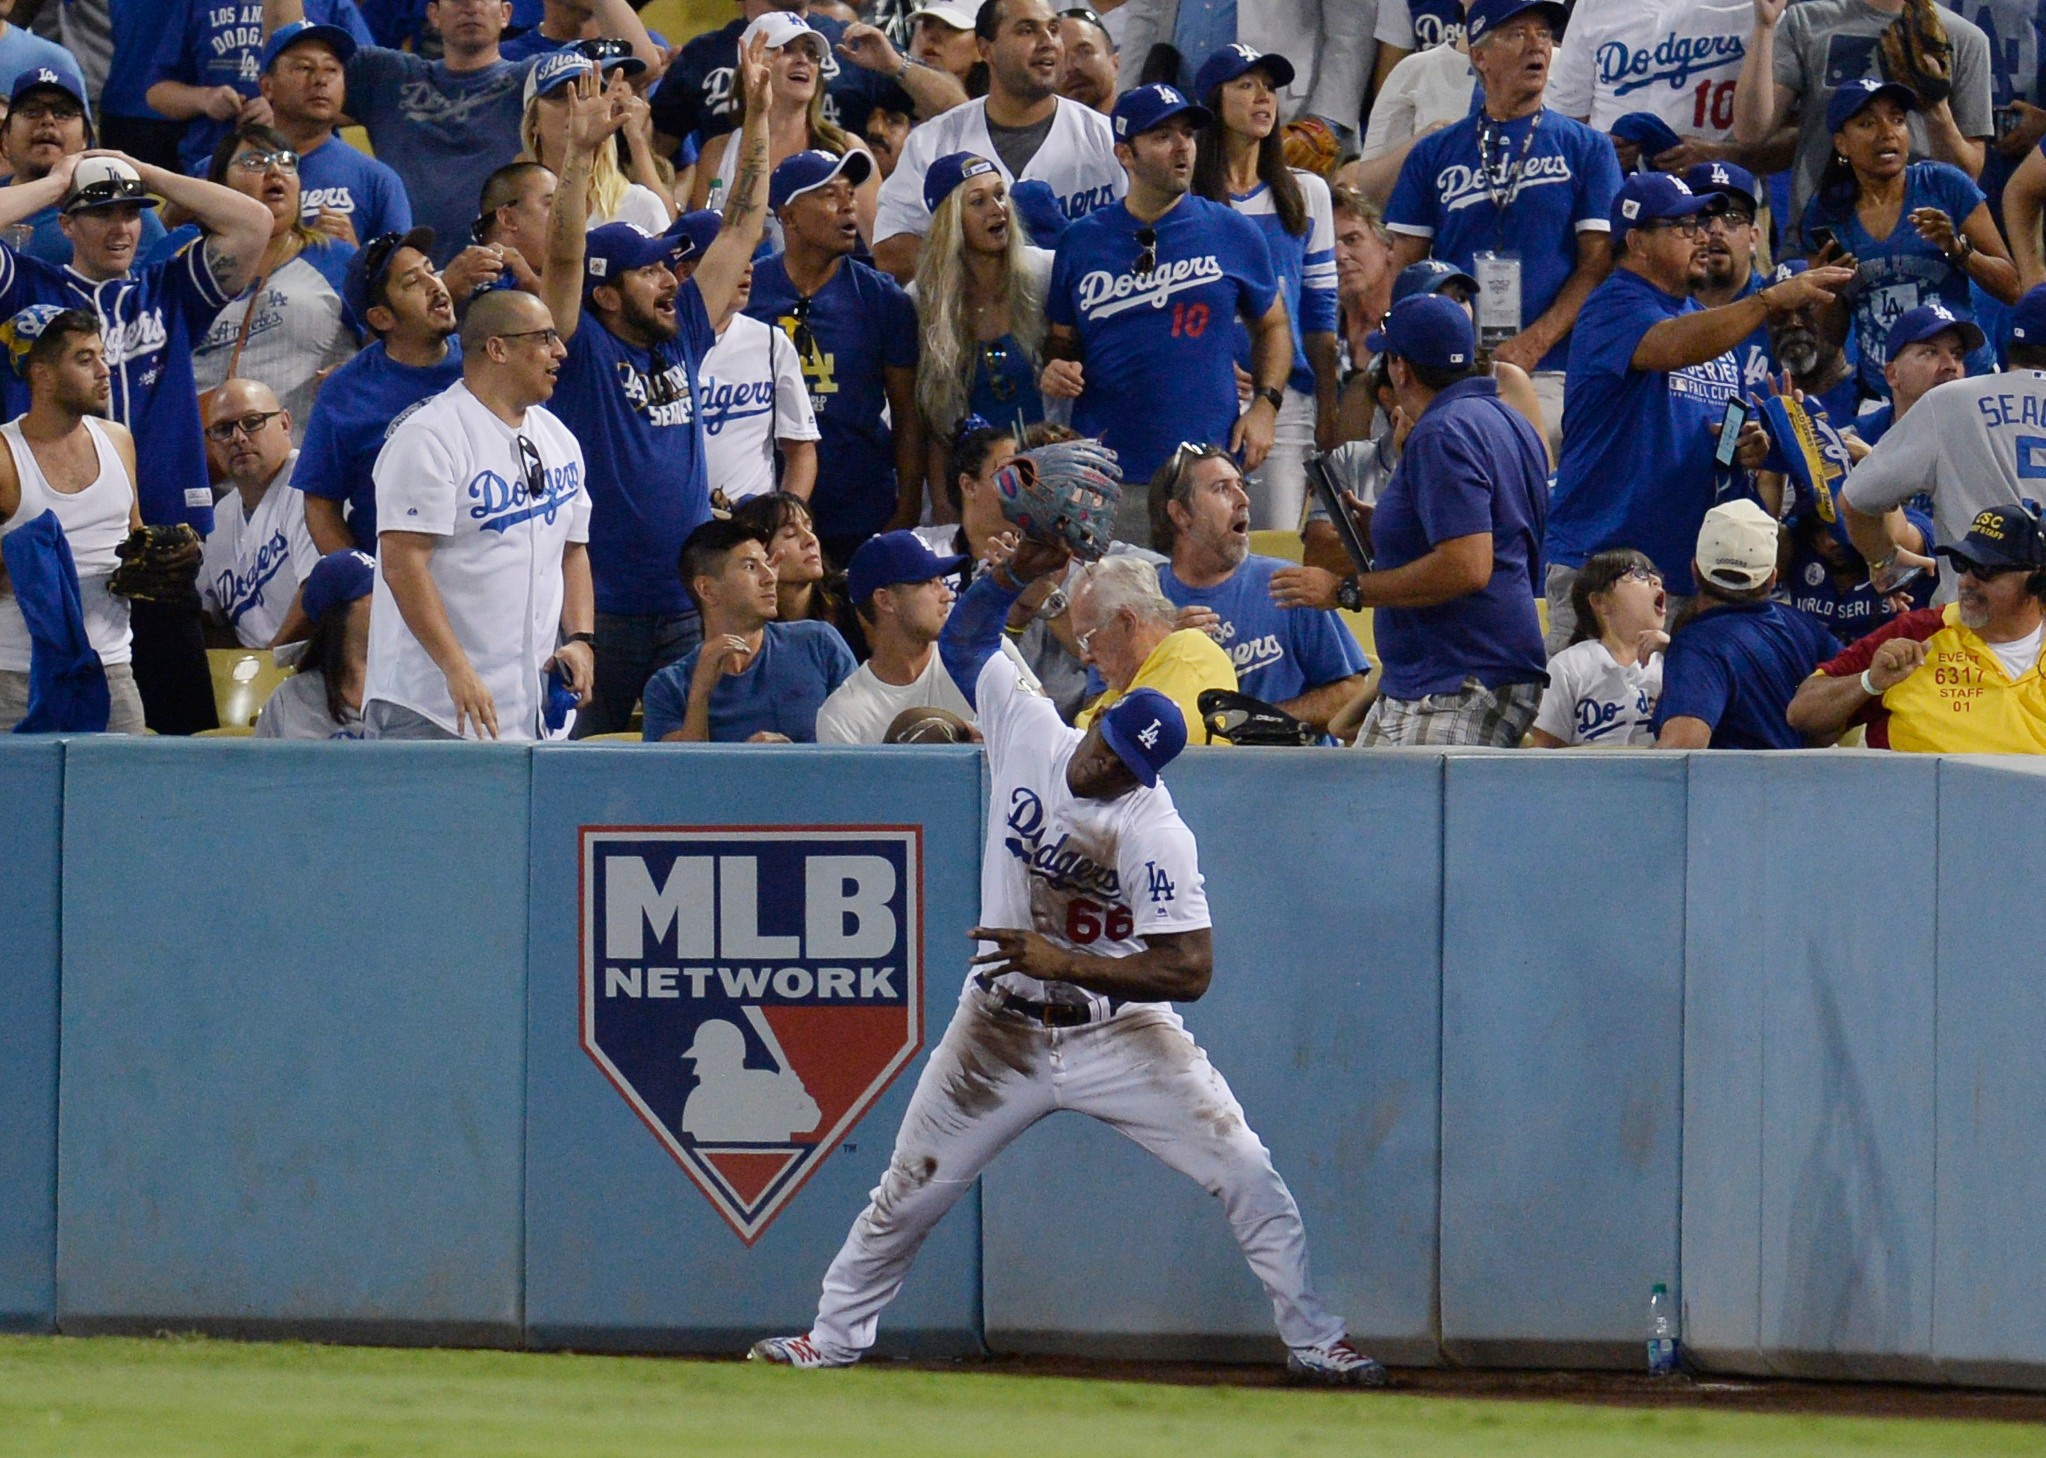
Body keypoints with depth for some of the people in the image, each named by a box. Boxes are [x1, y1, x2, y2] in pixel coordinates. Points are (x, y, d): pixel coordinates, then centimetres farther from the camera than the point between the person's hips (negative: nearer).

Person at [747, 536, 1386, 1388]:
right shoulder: (1029, 733, -8)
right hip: (1004, 1034, 3)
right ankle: (834, 1337, 25)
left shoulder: (1157, 835, -20)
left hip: (1118, 1032, -3)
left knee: (1246, 1173, -10)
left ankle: (1313, 1343, 3)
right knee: (910, 1192, 7)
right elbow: (965, 640, 6)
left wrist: (1066, 964, -29)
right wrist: (1017, 571, -12)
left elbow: (1190, 970, -24)